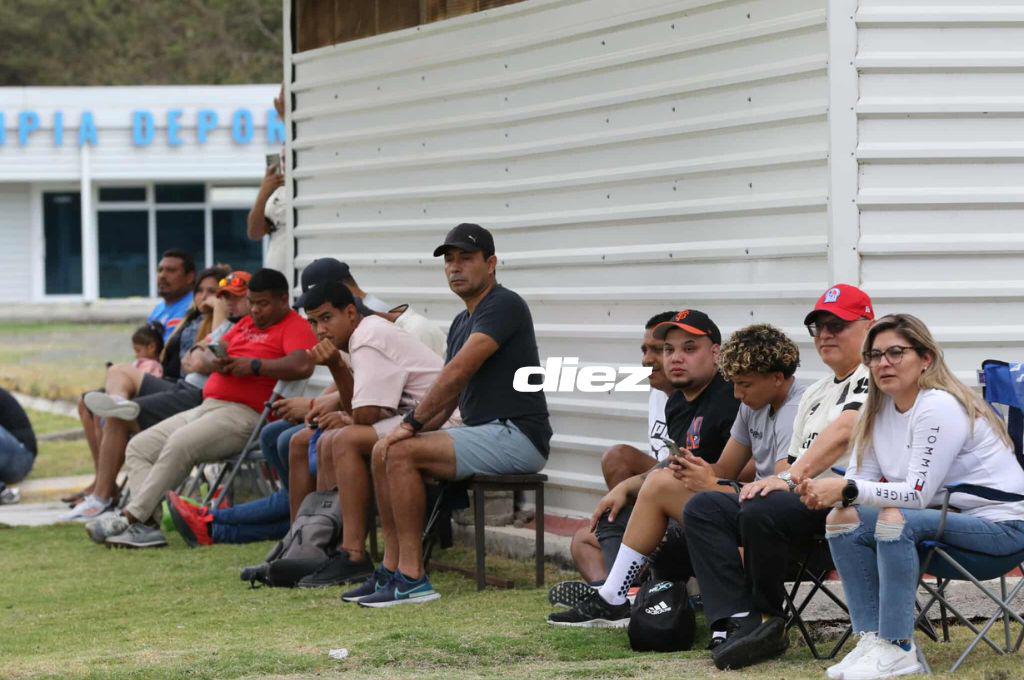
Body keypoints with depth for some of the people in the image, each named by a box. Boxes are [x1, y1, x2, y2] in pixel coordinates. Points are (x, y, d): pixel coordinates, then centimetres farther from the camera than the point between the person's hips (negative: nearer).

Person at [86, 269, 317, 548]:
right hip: (206, 407, 10)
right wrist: (216, 359, 0)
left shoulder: (295, 326, -2)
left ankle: (131, 517, -27)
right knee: (139, 446, -1)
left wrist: (254, 366, -18)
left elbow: (303, 366, -21)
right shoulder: (246, 324, 27)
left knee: (179, 443, -31)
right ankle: (147, 524, -19)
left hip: (243, 413, -10)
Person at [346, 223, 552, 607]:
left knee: (401, 454, -21)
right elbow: (447, 397, 20)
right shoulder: (462, 323, 20)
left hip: (516, 436, -10)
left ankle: (412, 579, -21)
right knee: (383, 452, 2)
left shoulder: (504, 305, -11)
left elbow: (458, 372, -20)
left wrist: (413, 423, -16)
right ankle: (392, 569, 2)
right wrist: (411, 428, 2)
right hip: (483, 433, 10)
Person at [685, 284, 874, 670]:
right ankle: (740, 622, -23)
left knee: (761, 511, -34)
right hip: (805, 498, 9)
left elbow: (843, 431, -18)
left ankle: (766, 617, -10)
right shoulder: (814, 394, 28)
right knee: (703, 508, -7)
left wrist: (790, 479, -27)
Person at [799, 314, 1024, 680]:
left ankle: (897, 648, -27)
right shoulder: (880, 411, 5)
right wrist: (826, 493, -19)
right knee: (842, 520, -7)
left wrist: (847, 489, -28)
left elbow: (919, 494, -25)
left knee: (896, 520, -33)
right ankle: (871, 638, -8)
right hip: (949, 514, 9)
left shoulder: (939, 408, -21)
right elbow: (861, 478, 4)